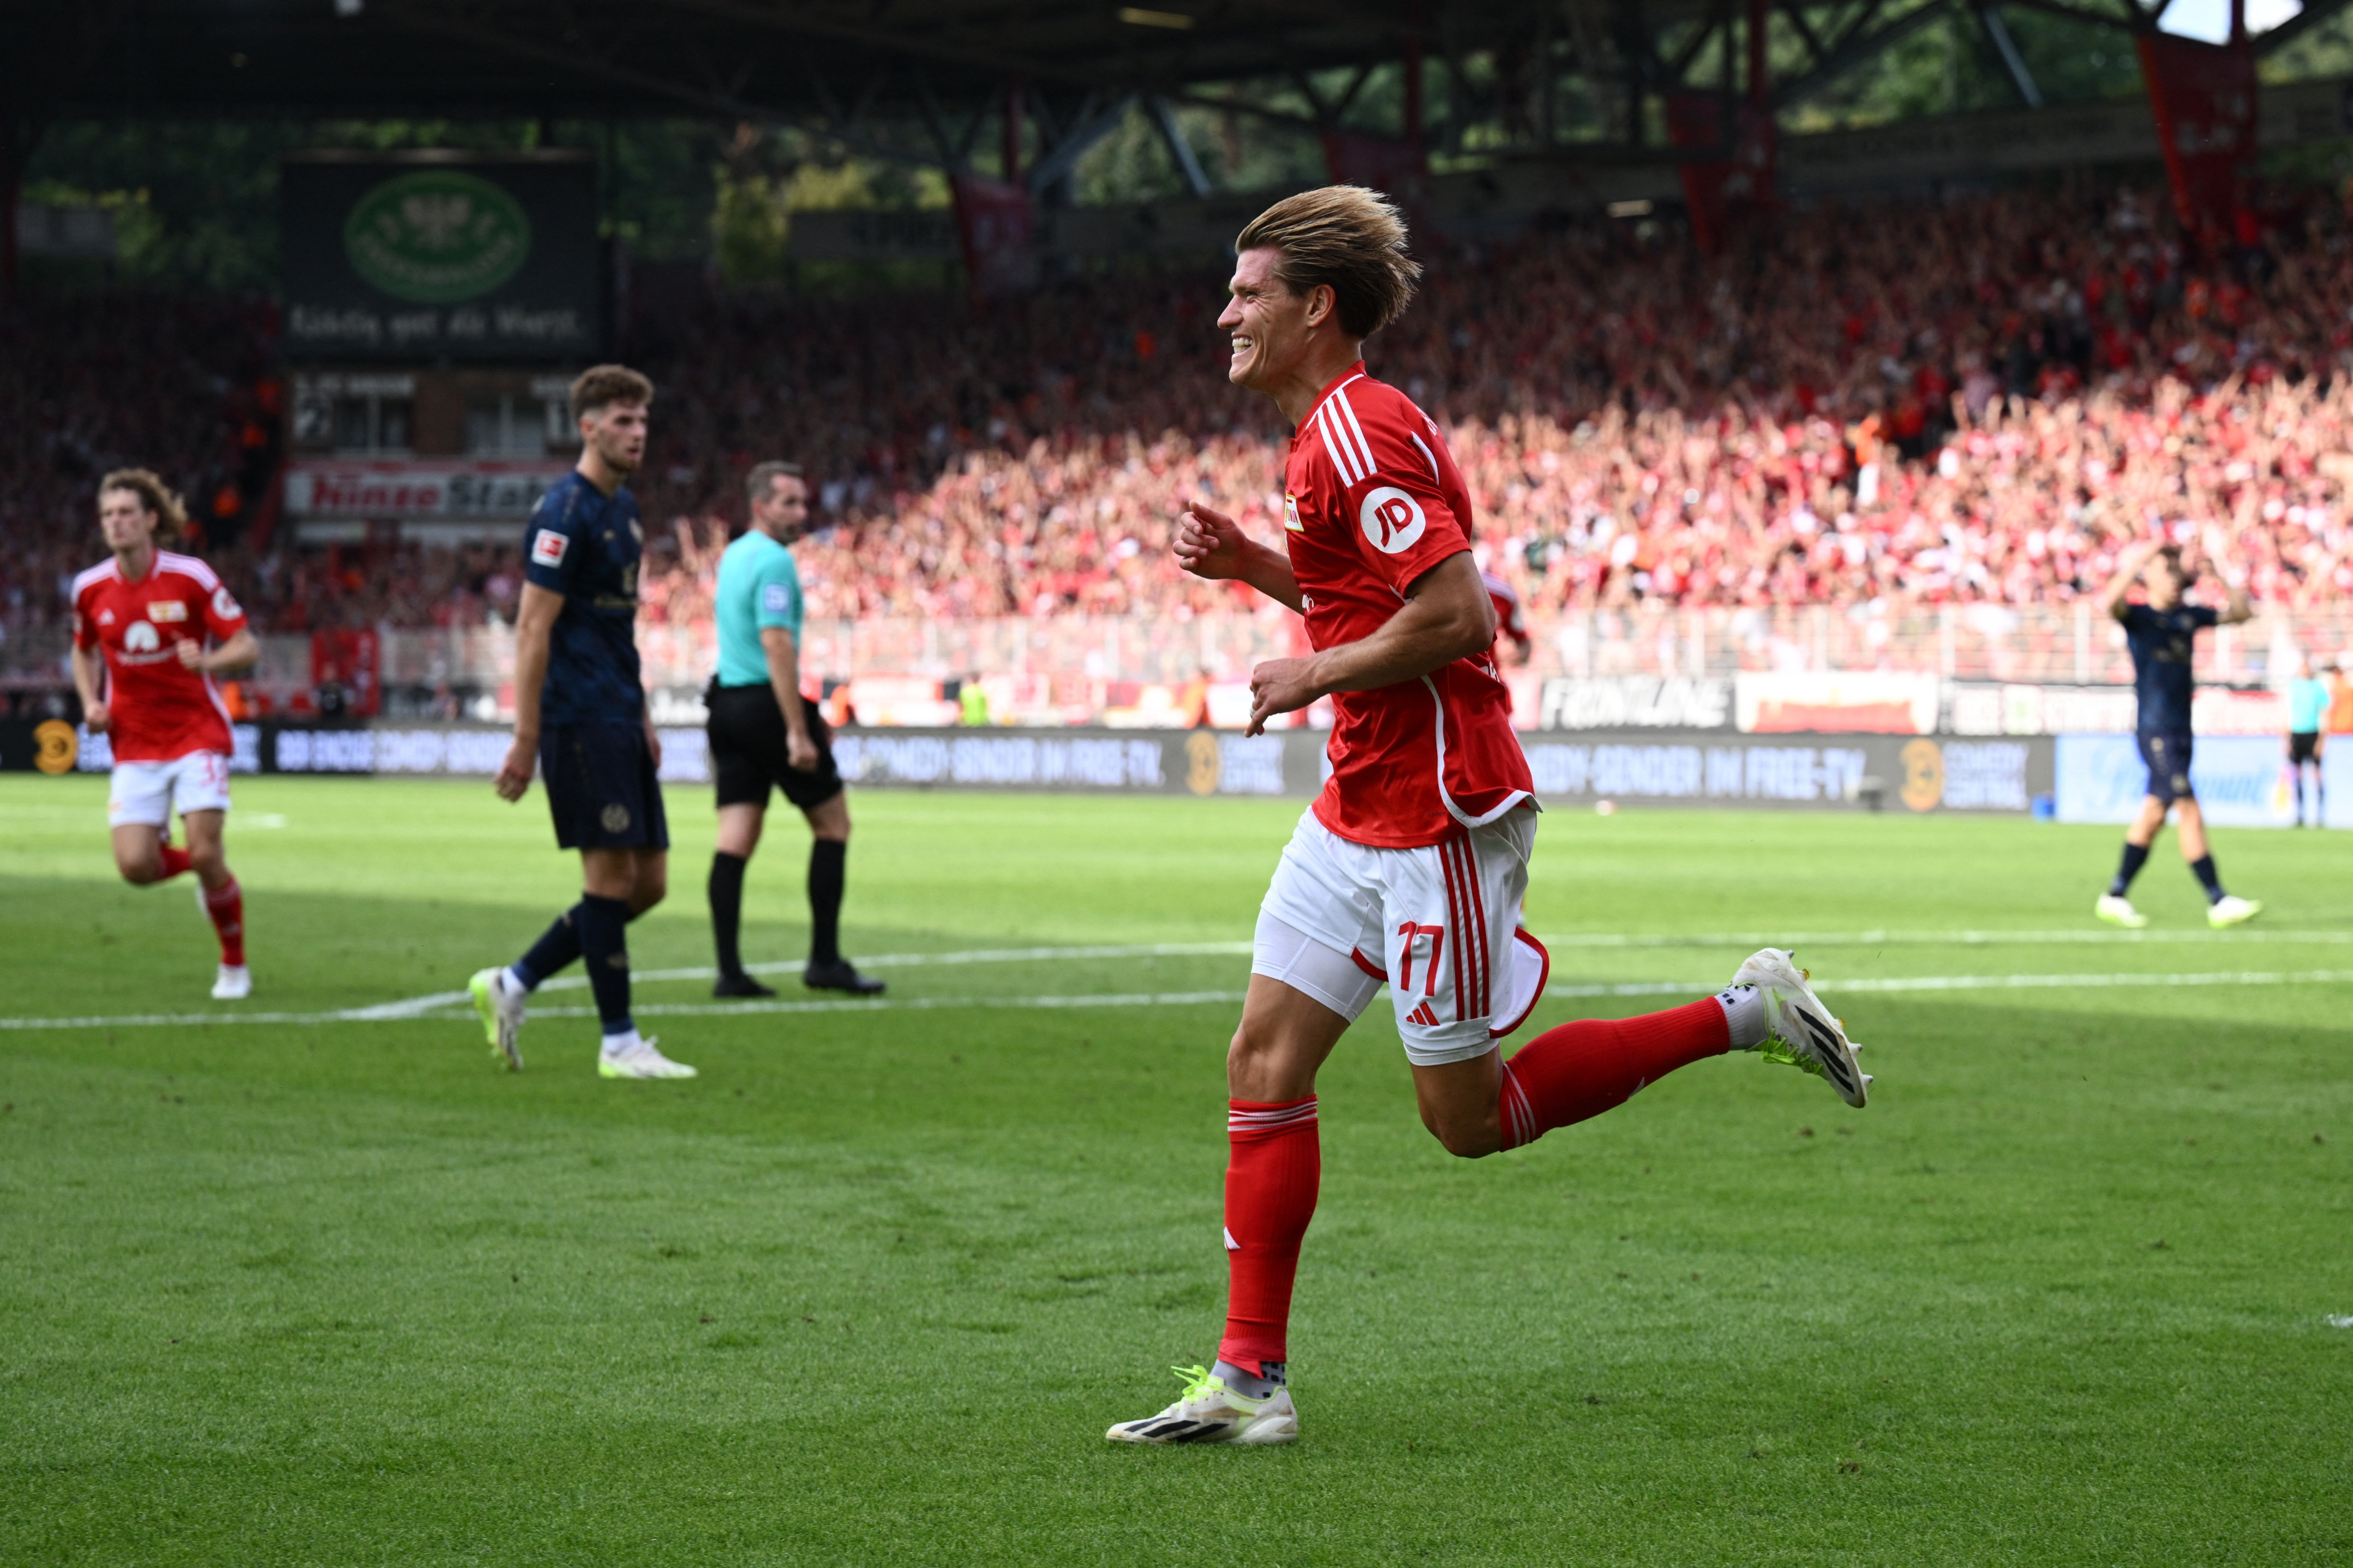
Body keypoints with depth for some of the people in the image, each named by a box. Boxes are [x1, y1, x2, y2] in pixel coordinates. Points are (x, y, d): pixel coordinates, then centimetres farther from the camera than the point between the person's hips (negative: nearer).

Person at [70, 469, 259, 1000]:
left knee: (206, 854, -15)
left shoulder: (190, 577, -10)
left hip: (197, 732, -3)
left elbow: (247, 646, -8)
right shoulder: (90, 588, 1)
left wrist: (207, 660, -29)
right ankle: (208, 874, 25)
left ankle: (235, 966, 8)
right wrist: (90, 702, 2)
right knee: (136, 866, -11)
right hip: (134, 742, 3)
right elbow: (84, 651, 20)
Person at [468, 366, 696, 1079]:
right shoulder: (565, 512, -12)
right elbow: (534, 627, -15)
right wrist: (526, 739, -18)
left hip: (618, 721, 9)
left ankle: (512, 986, 16)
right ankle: (619, 1042, 1)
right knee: (612, 873, -7)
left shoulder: (623, 510, 17)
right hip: (578, 719, -9)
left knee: (647, 881, 7)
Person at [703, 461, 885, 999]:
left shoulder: (732, 556, 17)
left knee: (736, 838, 3)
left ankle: (729, 970, -3)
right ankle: (825, 960, 3)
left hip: (727, 700, 8)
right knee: (833, 822, 4)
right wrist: (798, 732, -23)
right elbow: (776, 644, -22)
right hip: (767, 706, -8)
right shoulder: (775, 561, -14)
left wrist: (807, 714, 30)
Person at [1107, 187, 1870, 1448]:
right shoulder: (1333, 432, 15)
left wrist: (1312, 677, -15)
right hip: (1362, 812, 10)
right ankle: (1248, 1381, 3)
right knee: (1264, 1065, 3)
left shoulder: (1361, 435, -18)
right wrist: (1252, 564, 13)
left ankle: (1746, 1016, 8)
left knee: (1468, 1118, -2)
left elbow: (1454, 613, -26)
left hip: (1440, 815, -10)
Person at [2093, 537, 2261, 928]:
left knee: (2154, 814, 12)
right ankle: (2218, 902, -13)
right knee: (2190, 812, -12)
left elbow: (2238, 614, 18)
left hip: (2181, 732, 7)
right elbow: (2109, 602, -28)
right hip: (2155, 731, -7)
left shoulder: (2190, 616, 12)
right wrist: (2138, 560, -27)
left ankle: (2115, 897, 21)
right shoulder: (2138, 616, -6)